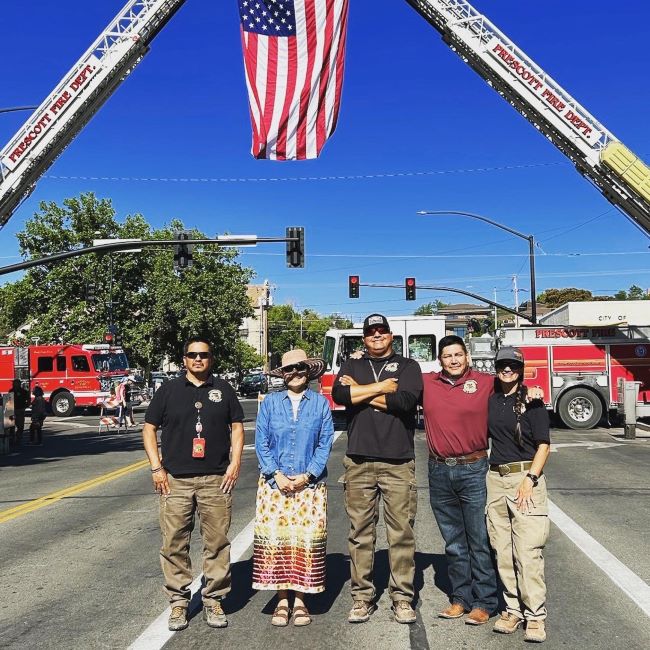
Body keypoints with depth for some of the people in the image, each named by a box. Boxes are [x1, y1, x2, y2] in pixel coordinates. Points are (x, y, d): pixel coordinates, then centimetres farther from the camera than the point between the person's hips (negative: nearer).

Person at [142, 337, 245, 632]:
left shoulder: (223, 389, 10)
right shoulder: (169, 390, 6)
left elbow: (237, 426, 11)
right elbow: (149, 428, 7)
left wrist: (235, 462, 0)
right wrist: (156, 468, -1)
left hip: (216, 480, 1)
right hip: (175, 480, 0)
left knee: (217, 542, 4)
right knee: (174, 544, 3)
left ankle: (213, 600, 16)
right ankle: (178, 601, 16)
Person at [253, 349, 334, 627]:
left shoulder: (321, 403, 4)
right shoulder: (270, 402, 4)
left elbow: (325, 444, 1)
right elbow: (261, 443, 2)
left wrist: (308, 475, -9)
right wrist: (277, 475, -9)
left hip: (310, 485, 0)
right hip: (274, 483, 0)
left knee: (306, 541, 0)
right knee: (275, 539, -1)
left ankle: (300, 600, 12)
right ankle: (282, 601, 10)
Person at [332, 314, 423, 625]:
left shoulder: (408, 366, 9)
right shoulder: (352, 366, 15)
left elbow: (405, 401, -10)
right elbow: (339, 394, -6)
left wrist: (360, 392, -4)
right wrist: (381, 387, -5)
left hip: (398, 463, -1)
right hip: (359, 463, 2)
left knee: (402, 532, 1)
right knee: (360, 532, 5)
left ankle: (402, 598, 11)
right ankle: (362, 598, 14)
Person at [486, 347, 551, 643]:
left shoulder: (532, 401, -1)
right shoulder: (490, 400, 12)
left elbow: (543, 444, -4)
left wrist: (530, 479, -14)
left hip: (526, 477, -4)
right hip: (495, 479, 5)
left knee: (527, 550, -8)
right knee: (503, 550, 5)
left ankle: (535, 615, -1)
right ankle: (513, 608, 14)